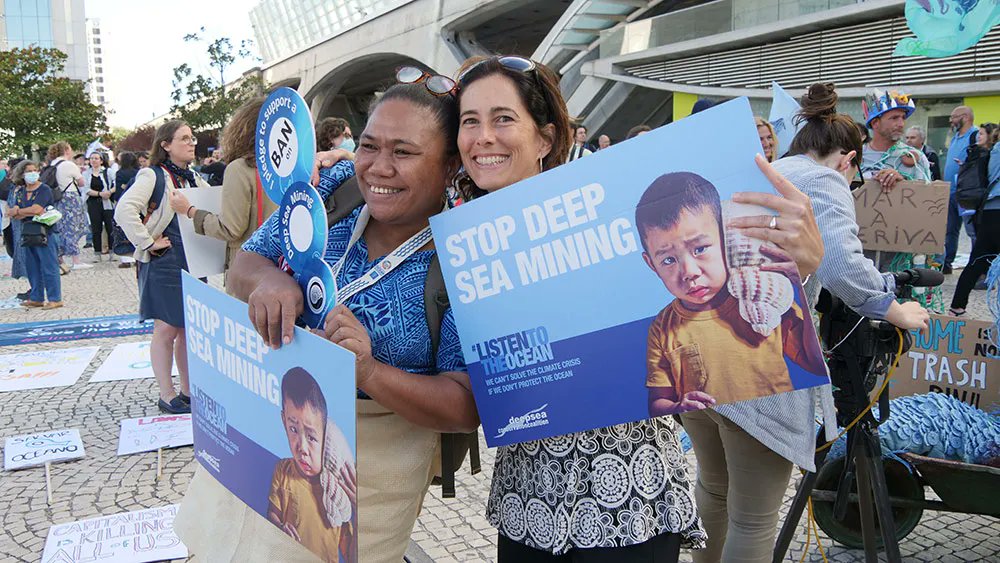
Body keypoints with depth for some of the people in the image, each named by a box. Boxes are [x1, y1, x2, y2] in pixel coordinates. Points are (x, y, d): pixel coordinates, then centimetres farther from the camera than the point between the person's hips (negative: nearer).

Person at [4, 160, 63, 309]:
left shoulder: (44, 189, -7)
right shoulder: (19, 192, 12)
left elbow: (35, 209, -19)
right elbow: (13, 215, 2)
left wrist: (18, 211, -5)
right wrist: (31, 213, -15)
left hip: (44, 233, -7)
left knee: (48, 266, -5)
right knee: (32, 267, 11)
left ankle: (55, 299, -1)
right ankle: (36, 298, 19)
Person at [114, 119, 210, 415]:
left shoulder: (195, 179, 13)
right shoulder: (153, 176, -9)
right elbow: (124, 210, -22)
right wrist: (148, 243, -18)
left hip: (194, 263, 7)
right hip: (164, 264, -7)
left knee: (189, 329, 12)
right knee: (166, 329, 1)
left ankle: (188, 390, 24)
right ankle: (166, 395, 12)